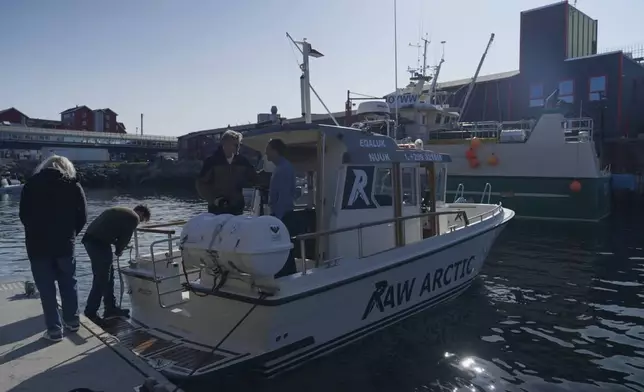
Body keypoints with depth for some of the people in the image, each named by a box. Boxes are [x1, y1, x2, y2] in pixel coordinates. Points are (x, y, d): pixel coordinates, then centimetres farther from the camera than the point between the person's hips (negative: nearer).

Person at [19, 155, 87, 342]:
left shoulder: (31, 183, 1)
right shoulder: (74, 185, 0)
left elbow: (23, 215, 4)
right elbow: (82, 217, -2)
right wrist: (69, 234, 12)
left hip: (38, 244, -1)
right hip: (65, 244, 1)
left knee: (46, 288, 5)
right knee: (69, 283, 16)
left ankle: (54, 329, 7)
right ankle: (72, 321, 23)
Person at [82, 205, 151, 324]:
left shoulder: (121, 211, 25)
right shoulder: (134, 217, -1)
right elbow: (125, 237, -4)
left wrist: (117, 246, 14)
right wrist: (119, 250, 14)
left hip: (90, 238, 9)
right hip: (99, 242, -9)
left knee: (107, 275, 18)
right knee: (102, 279, -1)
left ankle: (111, 308, 26)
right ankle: (90, 314, 4)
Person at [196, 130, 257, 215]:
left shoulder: (242, 161, 4)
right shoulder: (212, 161, -3)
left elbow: (253, 179, 15)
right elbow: (201, 184, -2)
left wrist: (242, 183, -6)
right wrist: (214, 199, -13)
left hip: (237, 208, 2)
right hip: (217, 209, -2)